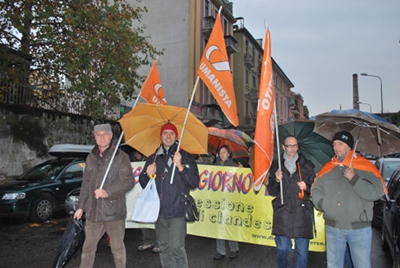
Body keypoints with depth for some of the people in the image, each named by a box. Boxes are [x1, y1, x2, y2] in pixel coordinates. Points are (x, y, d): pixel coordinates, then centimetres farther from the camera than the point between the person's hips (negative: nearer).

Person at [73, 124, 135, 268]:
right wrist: (80, 206, 16)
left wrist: (108, 192, -22)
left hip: (114, 212, -4)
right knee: (88, 247, 12)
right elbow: (85, 184, 17)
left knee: (117, 248, 8)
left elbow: (129, 181, -12)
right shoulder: (91, 158, 12)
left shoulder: (120, 156, -5)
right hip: (93, 211, 5)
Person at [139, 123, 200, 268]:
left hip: (178, 210, -4)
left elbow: (194, 182, -9)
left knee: (176, 247, -9)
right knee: (164, 247, 13)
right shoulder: (152, 159, 12)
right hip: (159, 211, 4)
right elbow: (143, 183, 14)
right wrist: (148, 175, -7)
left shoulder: (185, 156, 0)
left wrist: (180, 166, -22)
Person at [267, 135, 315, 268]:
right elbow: (271, 191, 9)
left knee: (302, 250, 1)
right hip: (282, 213, 0)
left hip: (302, 213, 0)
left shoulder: (307, 166, 8)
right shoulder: (276, 165, 9)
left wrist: (306, 188, -10)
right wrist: (276, 180, -10)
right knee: (282, 248, 2)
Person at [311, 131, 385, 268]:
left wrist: (354, 179, -19)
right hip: (332, 228, 4)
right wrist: (324, 204, -8)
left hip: (359, 229, -3)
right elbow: (316, 189, 8)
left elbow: (377, 192, -13)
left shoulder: (365, 166, -5)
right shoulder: (327, 168, 7)